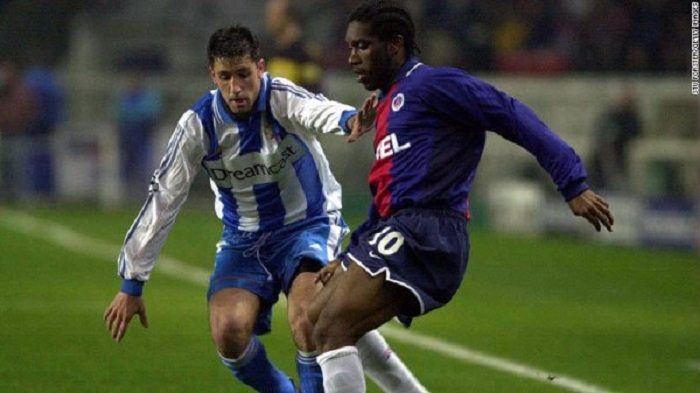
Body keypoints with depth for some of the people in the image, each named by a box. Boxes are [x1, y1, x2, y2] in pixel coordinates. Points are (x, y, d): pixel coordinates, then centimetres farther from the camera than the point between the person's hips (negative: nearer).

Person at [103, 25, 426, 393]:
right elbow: (162, 200, -8)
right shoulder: (198, 124, -12)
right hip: (244, 240, 3)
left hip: (308, 226, -3)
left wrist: (348, 118, -70)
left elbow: (316, 110, -44)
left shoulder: (280, 98, -20)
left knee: (306, 321, -28)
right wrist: (132, 284, -8)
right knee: (228, 333, -20)